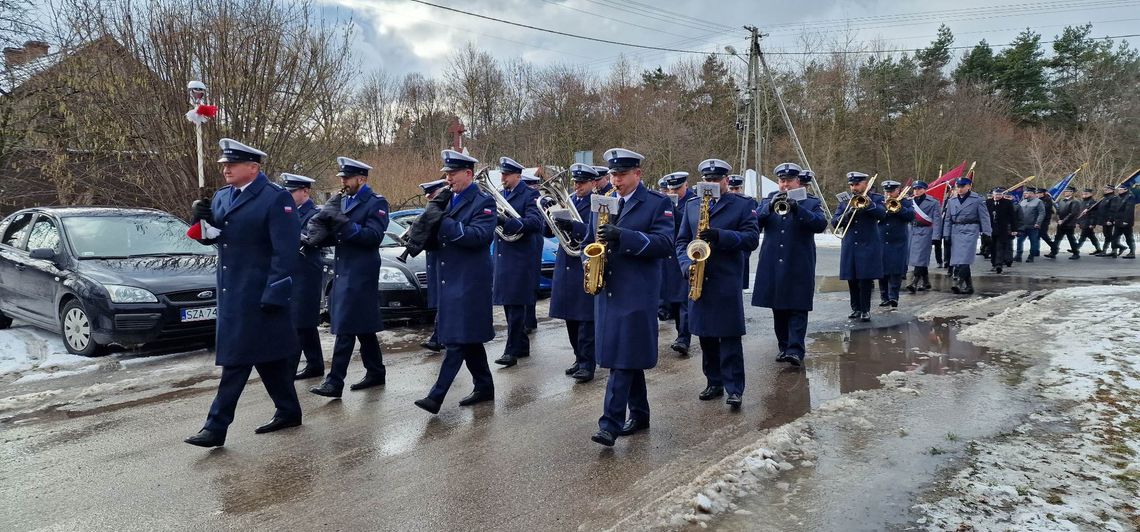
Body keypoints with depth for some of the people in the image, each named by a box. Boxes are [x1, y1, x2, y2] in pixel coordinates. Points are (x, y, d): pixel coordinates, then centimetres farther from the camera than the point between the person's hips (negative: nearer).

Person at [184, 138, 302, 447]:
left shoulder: (276, 199, -12)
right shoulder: (221, 197, 12)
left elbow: (285, 251, -17)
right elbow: (210, 237, 16)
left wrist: (274, 294, -20)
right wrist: (203, 219, -6)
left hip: (258, 293, -8)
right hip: (232, 291, 8)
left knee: (237, 358, -5)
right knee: (267, 355, 15)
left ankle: (217, 427, 0)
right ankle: (288, 411, 26)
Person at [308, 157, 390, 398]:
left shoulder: (376, 203, -7)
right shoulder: (341, 201, 15)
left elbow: (374, 236, -18)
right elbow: (334, 237, 13)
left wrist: (342, 222, -24)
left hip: (360, 275, -8)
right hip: (342, 272, 8)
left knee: (346, 329, -9)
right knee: (363, 327, 15)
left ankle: (335, 382, -6)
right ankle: (375, 372, 26)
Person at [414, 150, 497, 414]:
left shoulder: (483, 202, -7)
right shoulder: (448, 200, 15)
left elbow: (478, 235, -22)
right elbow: (436, 236, 12)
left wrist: (442, 222, -25)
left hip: (468, 281, -8)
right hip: (449, 279, 8)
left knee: (458, 338, -7)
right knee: (468, 337, 14)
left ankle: (436, 396, -8)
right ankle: (484, 387, 25)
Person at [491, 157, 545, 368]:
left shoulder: (530, 195, -6)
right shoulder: (500, 195, 15)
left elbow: (534, 222, -19)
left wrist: (507, 221, -30)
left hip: (521, 258, -7)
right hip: (503, 257, 7)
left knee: (516, 304, -7)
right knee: (508, 303, 12)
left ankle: (512, 351, -3)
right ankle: (522, 345, 23)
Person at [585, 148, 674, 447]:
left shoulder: (658, 204, -2)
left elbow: (665, 243, -14)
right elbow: (590, 242, 21)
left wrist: (623, 236, -25)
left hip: (636, 293, -6)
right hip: (607, 292, 6)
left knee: (623, 358, -9)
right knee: (628, 358, 14)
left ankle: (610, 424, -9)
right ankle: (639, 415, 26)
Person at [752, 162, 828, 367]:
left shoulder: (811, 202, 4)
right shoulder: (769, 200, 12)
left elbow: (821, 224, -13)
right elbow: (754, 221, -2)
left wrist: (796, 208, -24)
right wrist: (770, 207, -19)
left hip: (799, 267, -3)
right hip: (772, 266, 3)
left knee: (797, 308, -6)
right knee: (778, 308, 9)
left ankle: (796, 350, -9)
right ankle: (783, 346, 19)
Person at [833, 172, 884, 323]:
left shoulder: (875, 198, 3)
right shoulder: (844, 201, 11)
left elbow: (882, 214, -15)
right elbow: (835, 222, 3)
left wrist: (869, 205, -29)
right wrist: (847, 215, -15)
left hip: (868, 245, -3)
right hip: (849, 246, 4)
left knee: (865, 279, -4)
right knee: (852, 280, 7)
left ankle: (865, 310, 3)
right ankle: (856, 308, 18)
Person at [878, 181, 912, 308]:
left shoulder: (906, 202, 5)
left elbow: (911, 215, -10)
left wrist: (898, 208, -20)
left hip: (898, 244, -2)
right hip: (881, 243, 2)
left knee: (896, 272, -7)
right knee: (882, 271, 4)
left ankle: (893, 297, -5)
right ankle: (884, 297, 13)